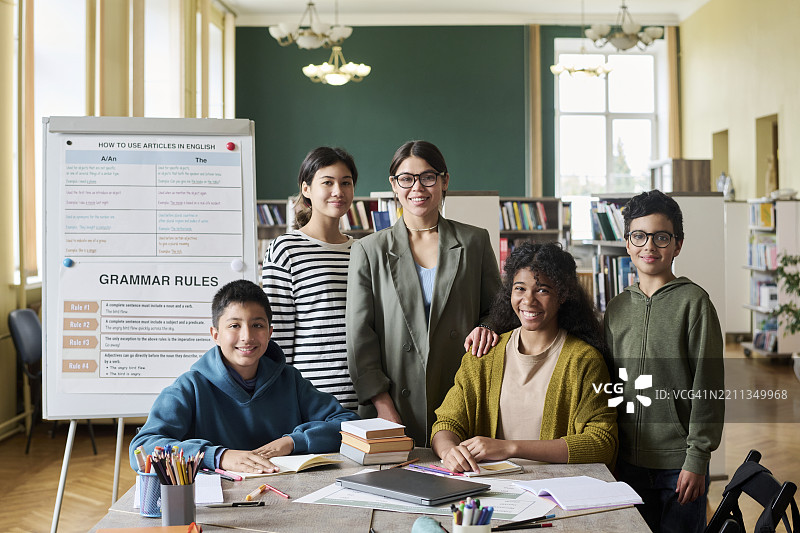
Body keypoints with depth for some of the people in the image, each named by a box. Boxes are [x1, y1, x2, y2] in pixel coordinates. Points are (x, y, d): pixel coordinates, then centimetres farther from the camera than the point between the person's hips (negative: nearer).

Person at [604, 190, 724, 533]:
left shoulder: (693, 302, -6)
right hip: (627, 462, 5)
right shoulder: (617, 308, 8)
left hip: (678, 465, -4)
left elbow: (707, 387, -8)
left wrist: (697, 458, -12)